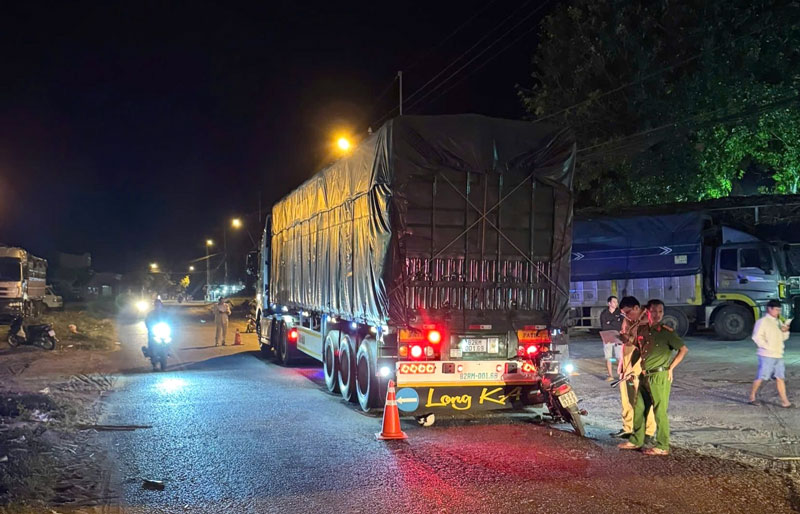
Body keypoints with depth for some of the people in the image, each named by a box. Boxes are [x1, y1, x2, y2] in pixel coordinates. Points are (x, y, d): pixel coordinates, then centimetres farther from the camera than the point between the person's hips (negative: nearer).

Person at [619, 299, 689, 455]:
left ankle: (662, 446, 8)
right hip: (644, 376, 7)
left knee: (660, 412, -1)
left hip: (660, 377, -7)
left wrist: (670, 368, -8)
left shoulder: (666, 332, -10)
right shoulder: (642, 330, 7)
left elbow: (684, 349, -8)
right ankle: (636, 440, 27)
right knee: (639, 409, 14)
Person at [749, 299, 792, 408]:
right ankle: (752, 397, 11)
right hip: (766, 355, -7)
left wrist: (785, 331, 0)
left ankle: (784, 401, 1)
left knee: (780, 378, 2)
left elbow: (783, 338, 21)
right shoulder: (762, 321, -8)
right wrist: (768, 347, -18)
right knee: (761, 377, -2)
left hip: (778, 355, 7)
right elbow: (757, 337, -14)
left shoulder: (778, 322, 16)